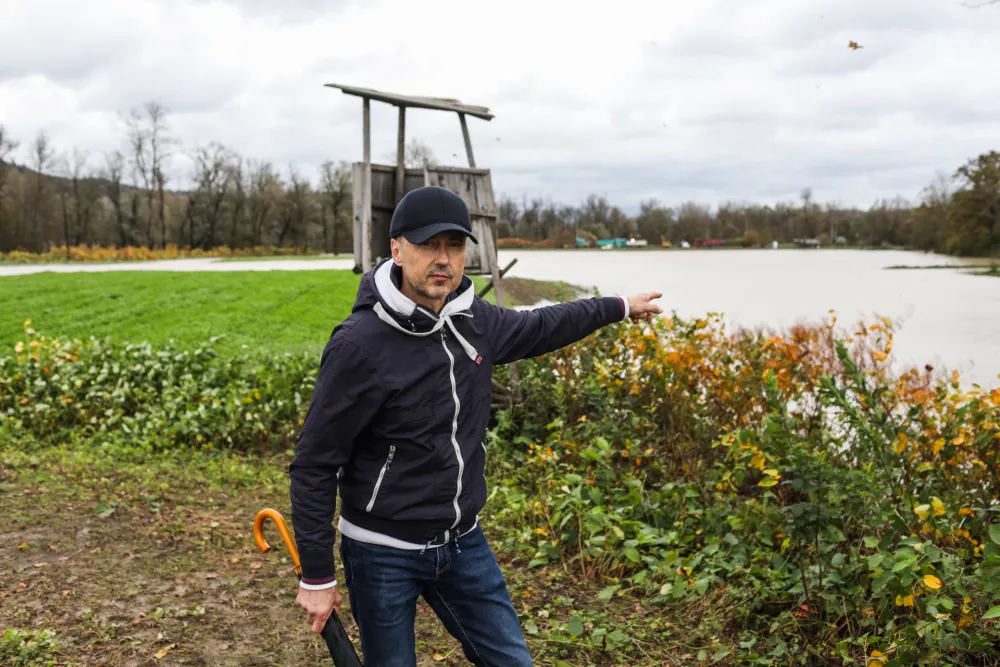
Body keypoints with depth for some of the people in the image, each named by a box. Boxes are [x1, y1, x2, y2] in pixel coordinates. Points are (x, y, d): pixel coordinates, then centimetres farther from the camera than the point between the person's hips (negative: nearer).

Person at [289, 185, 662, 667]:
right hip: (384, 553, -6)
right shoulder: (359, 345, -21)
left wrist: (618, 307, 31)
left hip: (464, 542, 6)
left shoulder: (473, 319, -2)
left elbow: (535, 328, 21)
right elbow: (314, 465, -16)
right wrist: (316, 577, -15)